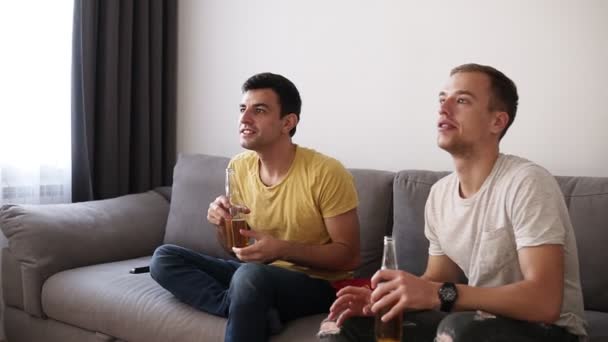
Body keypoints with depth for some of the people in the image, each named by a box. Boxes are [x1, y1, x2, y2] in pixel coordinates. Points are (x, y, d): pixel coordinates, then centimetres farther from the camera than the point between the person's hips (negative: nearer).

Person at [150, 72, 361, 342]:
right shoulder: (238, 167, 0)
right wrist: (224, 223, -13)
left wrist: (281, 249, -26)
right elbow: (235, 248, 11)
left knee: (251, 275, -39)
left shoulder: (326, 173, -18)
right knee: (164, 258, -9)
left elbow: (349, 257, -14)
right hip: (258, 275, 7)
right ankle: (256, 313, -21)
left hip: (318, 285, -7)